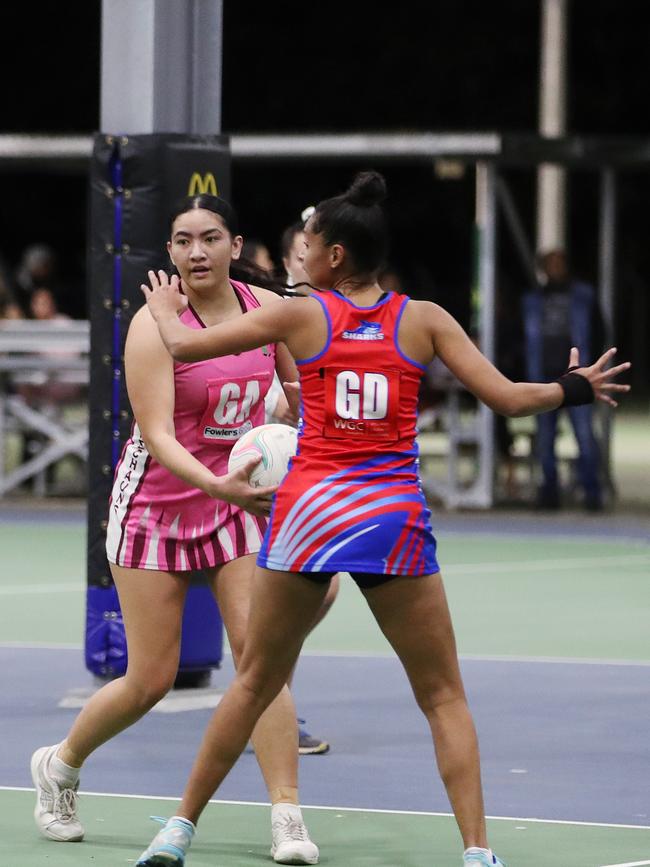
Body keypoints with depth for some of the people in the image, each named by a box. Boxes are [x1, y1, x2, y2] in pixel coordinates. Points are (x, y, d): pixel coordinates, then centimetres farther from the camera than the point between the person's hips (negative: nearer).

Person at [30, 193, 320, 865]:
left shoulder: (265, 308, -2)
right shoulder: (155, 324, -18)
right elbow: (157, 436, -25)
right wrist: (215, 484, -41)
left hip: (238, 498, 4)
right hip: (158, 501, -4)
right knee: (150, 681, 0)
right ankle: (59, 765, 27)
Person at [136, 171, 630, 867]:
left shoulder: (299, 315, 2)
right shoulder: (423, 320, 3)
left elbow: (184, 345, 9)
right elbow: (506, 398, 1)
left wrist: (165, 309, 31)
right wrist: (574, 389, 19)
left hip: (308, 511, 0)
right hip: (394, 518, 0)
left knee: (255, 682, 16)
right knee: (444, 698, 8)